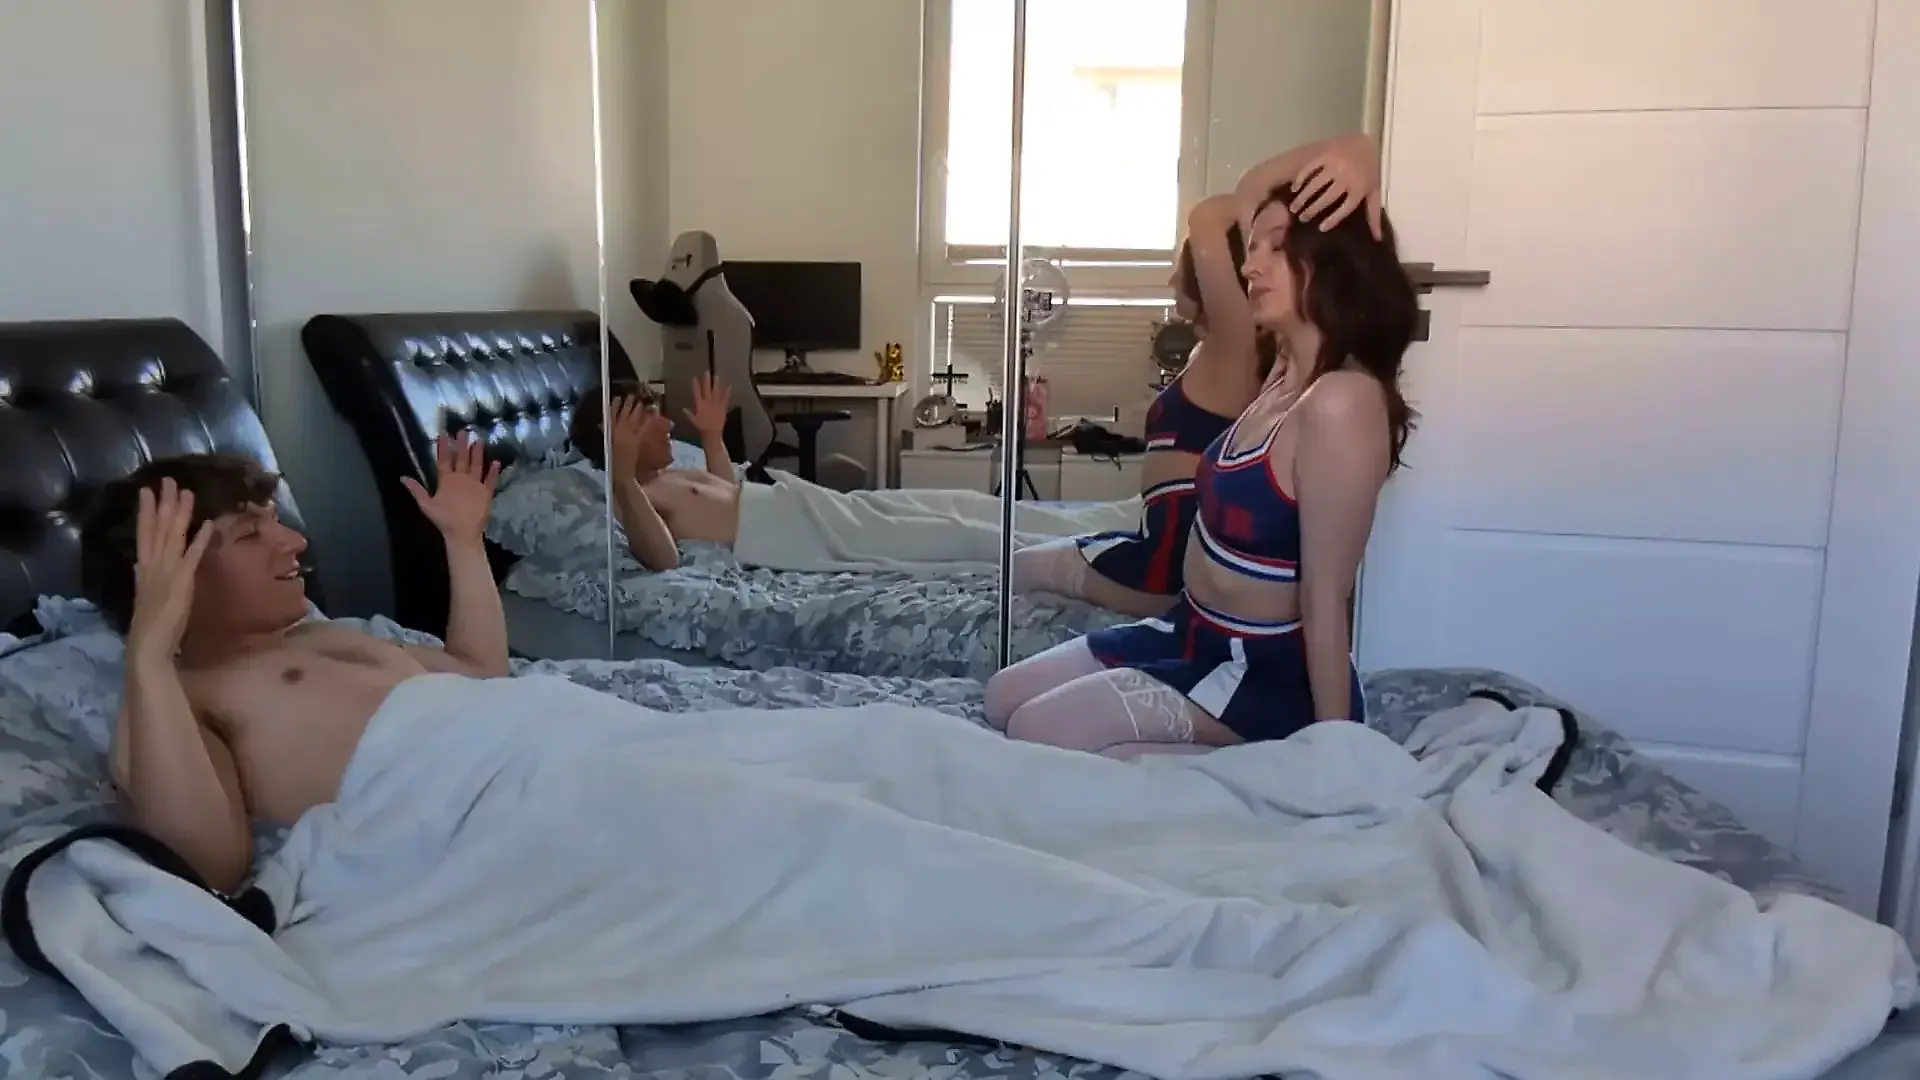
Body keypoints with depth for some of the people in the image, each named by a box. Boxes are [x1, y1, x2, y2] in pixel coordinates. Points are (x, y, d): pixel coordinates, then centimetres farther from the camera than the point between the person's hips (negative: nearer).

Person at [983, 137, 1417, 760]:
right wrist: (1318, 162, -6)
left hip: (1272, 673, -9)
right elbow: (1246, 200, 12)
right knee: (1004, 697, 8)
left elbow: (1326, 600, -25)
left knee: (1037, 731, -17)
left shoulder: (1341, 404, -26)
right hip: (1197, 635, 9)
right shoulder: (1290, 372, 1)